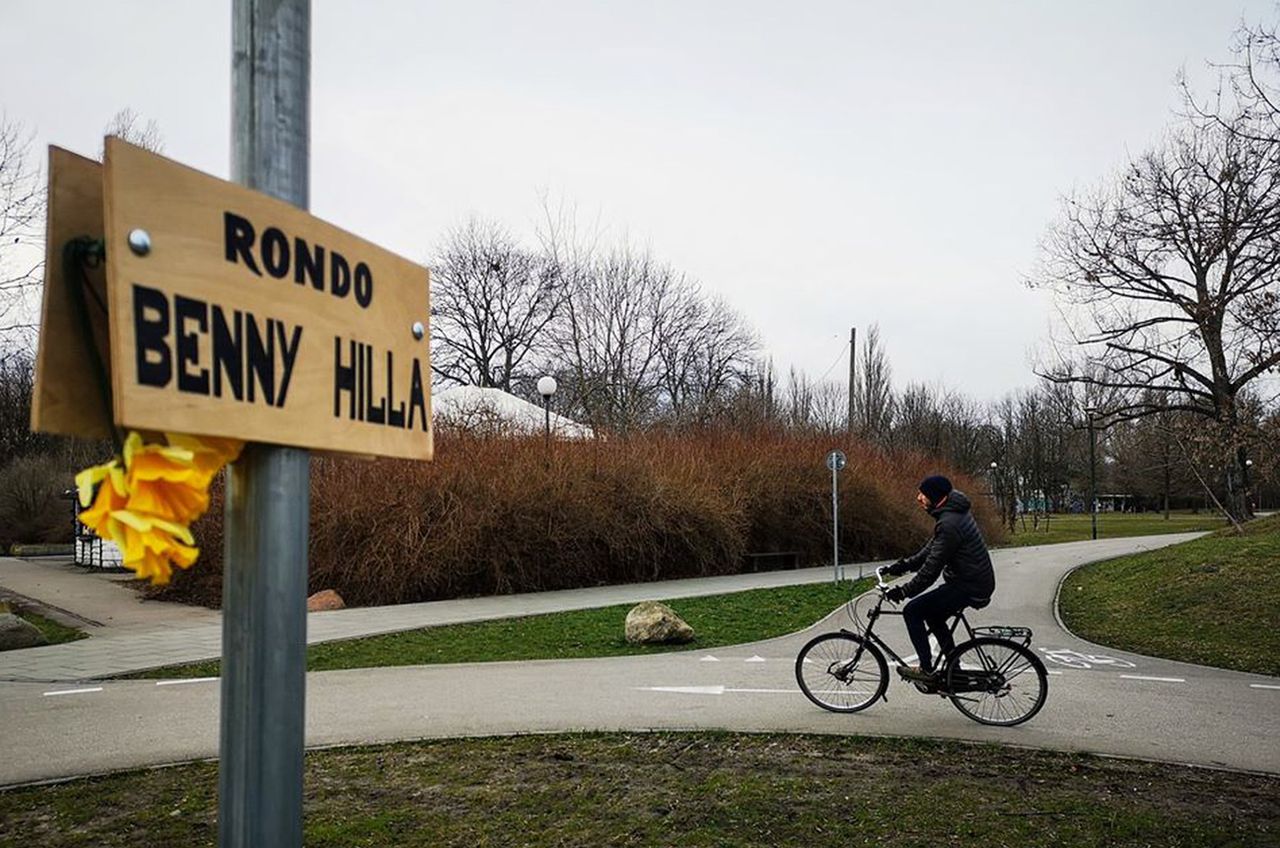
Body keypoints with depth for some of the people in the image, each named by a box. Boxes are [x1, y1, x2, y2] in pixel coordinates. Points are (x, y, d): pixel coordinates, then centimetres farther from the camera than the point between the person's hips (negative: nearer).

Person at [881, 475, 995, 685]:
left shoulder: (949, 524, -24)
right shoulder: (953, 513, 9)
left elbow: (932, 567, -24)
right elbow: (931, 549, 17)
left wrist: (904, 591, -18)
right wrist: (903, 565, 11)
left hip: (969, 586, -10)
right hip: (977, 581, 10)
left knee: (912, 611, -7)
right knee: (933, 615, 24)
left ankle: (926, 670, -1)